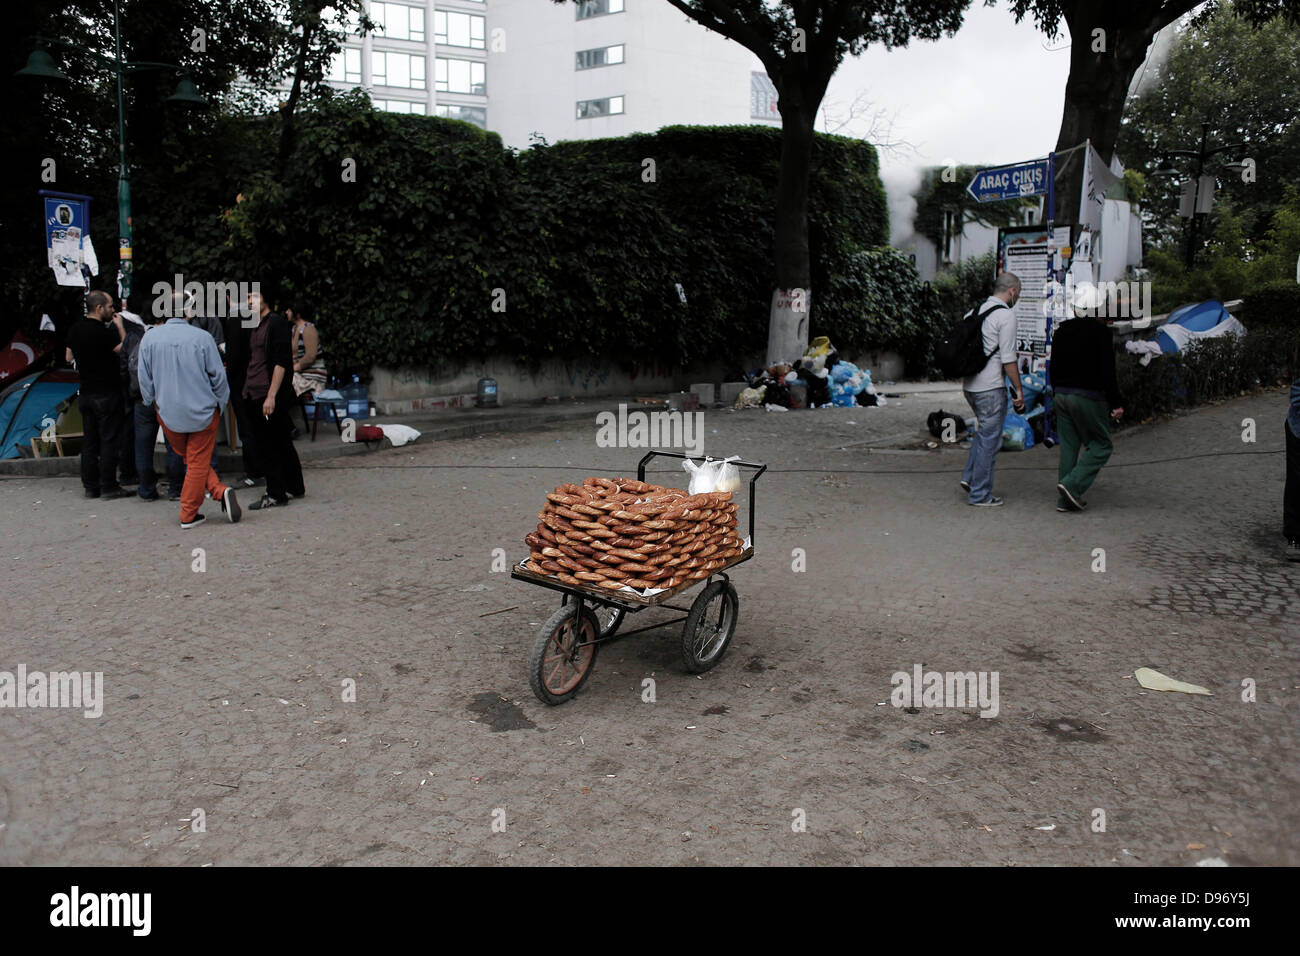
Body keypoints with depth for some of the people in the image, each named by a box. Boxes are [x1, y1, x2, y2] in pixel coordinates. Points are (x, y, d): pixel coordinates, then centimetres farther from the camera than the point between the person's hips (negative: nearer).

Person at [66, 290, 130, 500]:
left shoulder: (74, 331, 8)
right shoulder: (104, 331, -17)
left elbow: (69, 357, 19)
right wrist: (119, 326, -5)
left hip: (86, 394, 8)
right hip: (107, 394, -8)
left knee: (89, 441, 11)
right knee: (109, 441, -2)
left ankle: (90, 486, 15)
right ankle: (108, 486, -1)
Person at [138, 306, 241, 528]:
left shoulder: (149, 338, -4)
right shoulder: (202, 337, -11)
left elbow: (144, 379, 3)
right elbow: (218, 376, -6)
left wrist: (150, 403, 20)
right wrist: (221, 403, 9)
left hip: (169, 414, 2)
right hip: (203, 411, -2)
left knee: (190, 459, 17)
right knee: (198, 462, 6)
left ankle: (219, 490, 2)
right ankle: (188, 514, 6)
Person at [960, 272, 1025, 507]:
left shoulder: (974, 311, 12)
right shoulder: (1005, 315, -11)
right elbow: (1008, 358, -15)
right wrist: (1018, 390, -9)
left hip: (969, 385, 8)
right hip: (991, 387, -8)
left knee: (984, 431, 23)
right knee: (990, 439, 0)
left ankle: (969, 476, 16)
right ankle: (980, 494, 5)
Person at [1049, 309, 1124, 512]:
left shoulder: (1062, 330, 11)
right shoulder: (1101, 331, -9)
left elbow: (1053, 368, 16)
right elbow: (1107, 372, -13)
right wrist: (1116, 404, -9)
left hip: (1061, 395, 7)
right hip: (1088, 397, -7)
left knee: (1068, 447, 10)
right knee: (1101, 445, 5)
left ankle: (1065, 499, 9)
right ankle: (1072, 485, -9)